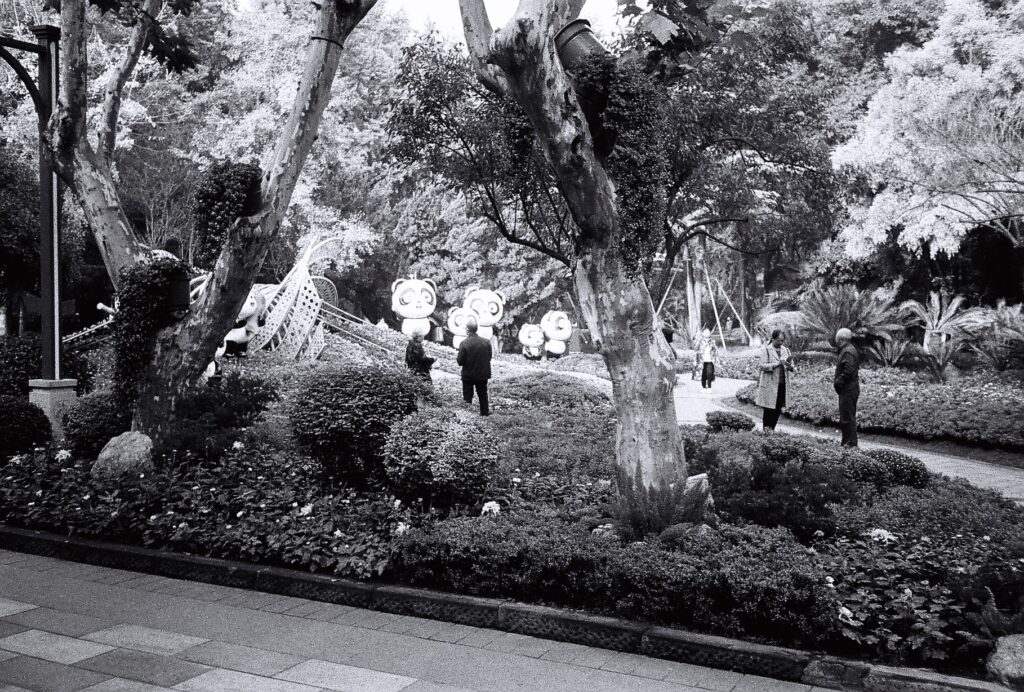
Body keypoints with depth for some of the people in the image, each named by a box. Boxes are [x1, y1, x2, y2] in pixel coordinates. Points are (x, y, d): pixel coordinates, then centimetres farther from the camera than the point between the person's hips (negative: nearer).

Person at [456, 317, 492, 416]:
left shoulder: (464, 343, -19)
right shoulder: (486, 342, -9)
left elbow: (460, 361, -16)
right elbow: (489, 358, 1)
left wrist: (457, 358, 4)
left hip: (468, 375, -3)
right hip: (483, 374, 3)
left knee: (467, 397, 11)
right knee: (483, 395, 19)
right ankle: (485, 412, 27)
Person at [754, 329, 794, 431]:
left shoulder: (785, 350, 11)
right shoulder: (767, 350, -3)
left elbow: (791, 368, 12)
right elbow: (763, 366, -11)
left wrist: (789, 366, -11)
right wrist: (778, 363, -20)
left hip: (781, 384, 5)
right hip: (769, 384, -5)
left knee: (778, 409, 6)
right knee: (769, 409, -3)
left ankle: (772, 429, 17)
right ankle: (766, 430, 5)